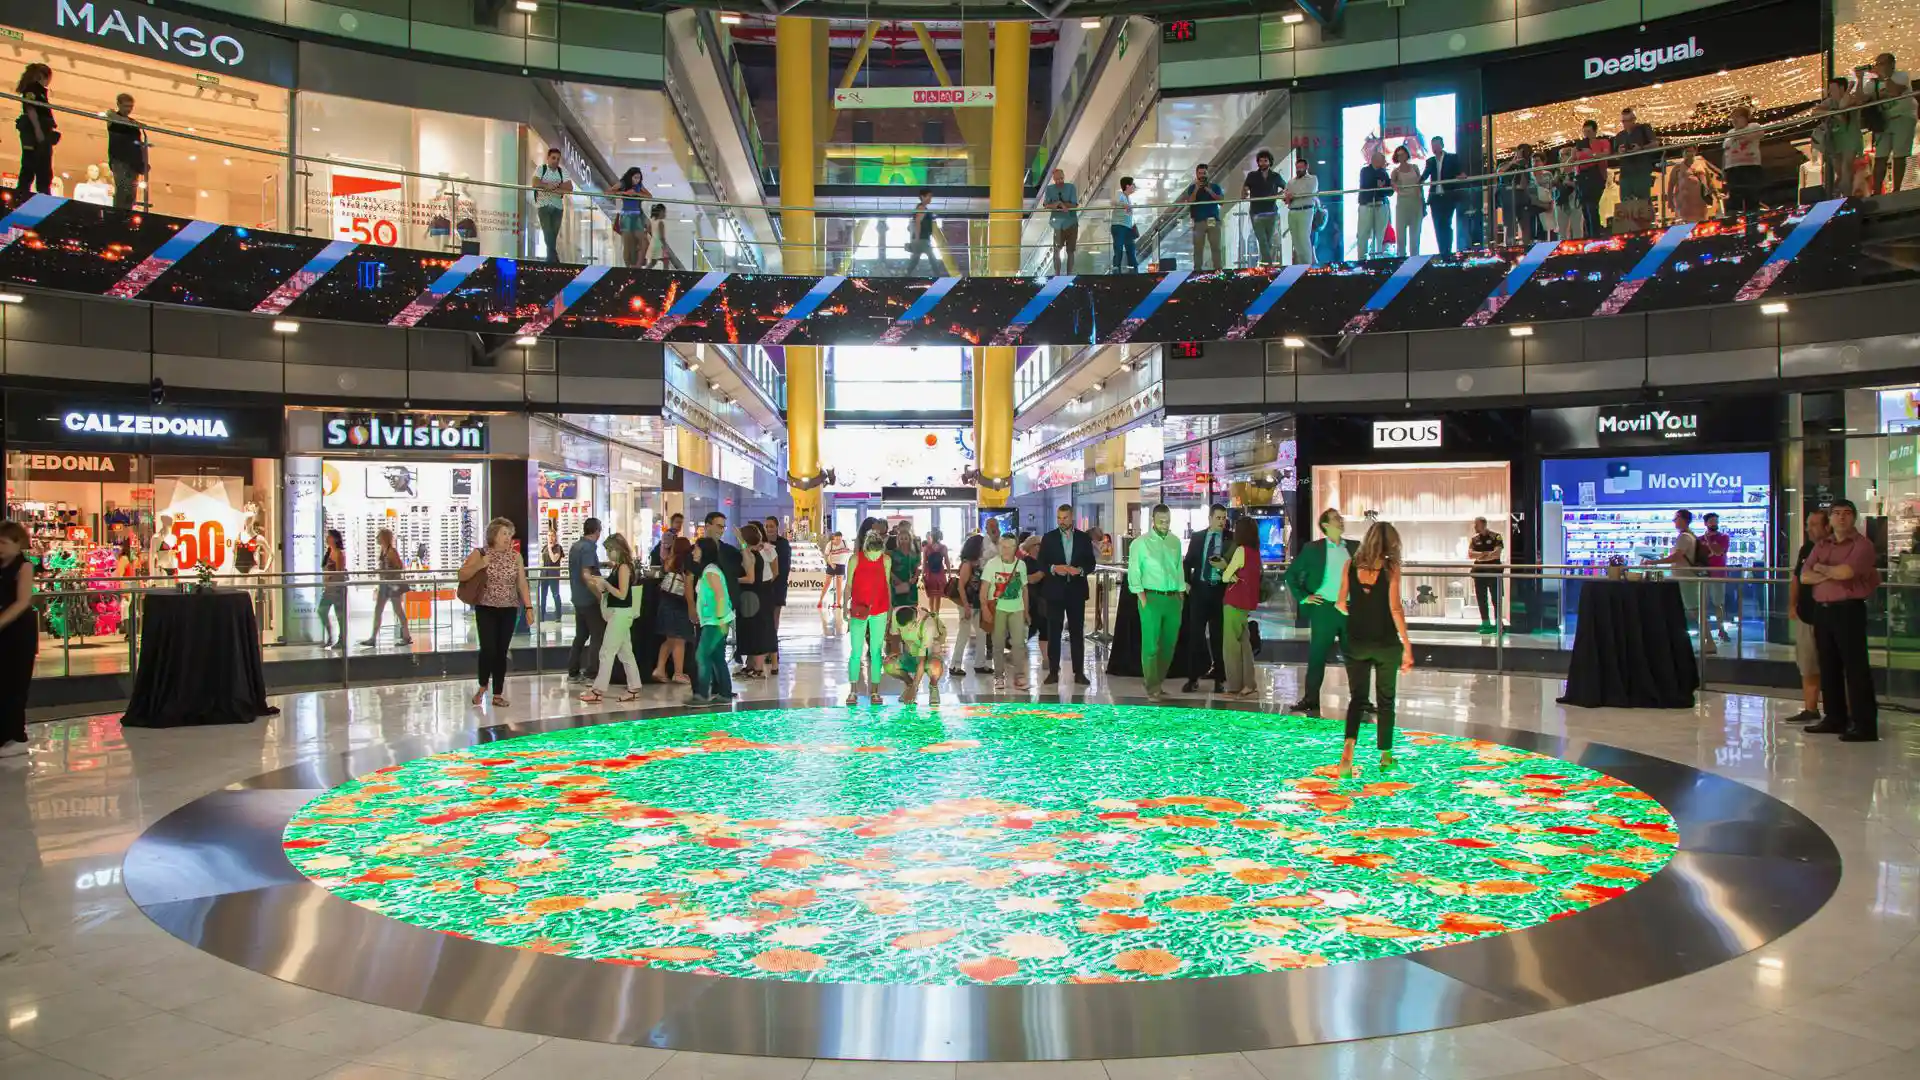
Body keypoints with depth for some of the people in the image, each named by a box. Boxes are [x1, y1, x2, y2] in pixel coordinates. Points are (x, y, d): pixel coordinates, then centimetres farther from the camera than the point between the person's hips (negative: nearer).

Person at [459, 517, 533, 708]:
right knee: (488, 649, -12)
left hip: (509, 610, 2)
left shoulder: (515, 557, 4)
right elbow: (462, 576, -4)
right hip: (486, 609, -2)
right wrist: (479, 565, -19)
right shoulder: (480, 554, -2)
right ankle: (482, 685, 14)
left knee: (502, 651, 3)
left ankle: (498, 694, 13)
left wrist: (528, 607, -1)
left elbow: (522, 584, 5)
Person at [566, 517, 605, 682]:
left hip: (578, 598, 9)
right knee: (598, 635, -3)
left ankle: (573, 672, 17)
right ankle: (592, 673, -4)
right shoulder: (589, 548, -17)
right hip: (590, 600, -9)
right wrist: (600, 596, -23)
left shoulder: (575, 546, 11)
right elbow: (586, 575, -24)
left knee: (581, 635, 14)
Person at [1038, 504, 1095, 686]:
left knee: (1077, 632, 5)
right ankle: (1053, 671, 6)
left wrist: (1080, 570, -15)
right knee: (1053, 632, 1)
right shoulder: (1048, 538, 4)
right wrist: (1054, 568, -17)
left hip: (1076, 591, 1)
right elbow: (1042, 563, 2)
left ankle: (1079, 672, 9)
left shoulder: (1084, 538, 6)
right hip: (1055, 591, 0)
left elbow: (1091, 563, 5)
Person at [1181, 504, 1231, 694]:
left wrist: (1225, 566, -18)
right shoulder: (1197, 537, 7)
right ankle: (1193, 678, 9)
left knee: (1218, 635, 5)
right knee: (1195, 634, 3)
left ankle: (1219, 679, 12)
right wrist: (1186, 582, -3)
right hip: (1199, 589, 2)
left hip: (1220, 591, -2)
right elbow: (1188, 561, 10)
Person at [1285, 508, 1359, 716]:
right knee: (1317, 656, 0)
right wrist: (1303, 597, -3)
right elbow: (1291, 573, 3)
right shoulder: (1313, 548, 0)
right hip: (1324, 608, -2)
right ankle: (1310, 700, 6)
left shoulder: (1354, 547, 8)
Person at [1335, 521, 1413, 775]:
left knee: (1357, 697, 7)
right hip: (1386, 642, -2)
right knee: (1385, 699, 15)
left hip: (1356, 642, 2)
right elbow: (1395, 608, -14)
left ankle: (1348, 747, -18)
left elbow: (1341, 604, 3)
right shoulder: (1391, 567, -8)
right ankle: (1385, 756, 23)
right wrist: (1407, 645, -11)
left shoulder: (1351, 564, -1)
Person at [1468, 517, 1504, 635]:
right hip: (1479, 572, 5)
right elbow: (1470, 554, -2)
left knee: (1496, 598, -2)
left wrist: (1479, 556, -13)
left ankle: (1498, 624, 2)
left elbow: (1497, 553, -15)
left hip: (1493, 571, -4)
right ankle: (1485, 623, 9)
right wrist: (1484, 553, -18)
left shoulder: (1495, 536, -4)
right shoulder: (1474, 539, 9)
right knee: (1481, 599, 3)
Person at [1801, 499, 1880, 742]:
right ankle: (1835, 719, 21)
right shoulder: (1821, 545, 15)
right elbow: (1805, 576, 5)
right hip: (1822, 611, 7)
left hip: (1848, 610, -7)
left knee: (1855, 668, -6)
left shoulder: (1862, 545, -5)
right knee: (1828, 667, 11)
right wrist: (1831, 573, -11)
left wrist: (1822, 568, -1)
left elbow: (1845, 571, -20)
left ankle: (1865, 725, -4)